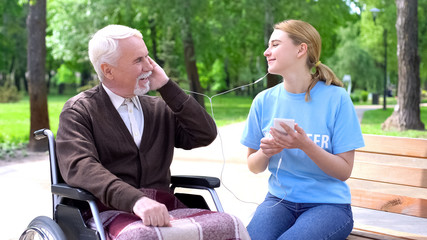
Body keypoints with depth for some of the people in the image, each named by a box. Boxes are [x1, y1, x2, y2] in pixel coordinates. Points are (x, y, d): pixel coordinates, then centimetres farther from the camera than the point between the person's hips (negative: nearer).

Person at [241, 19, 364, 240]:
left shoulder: (336, 98, -7)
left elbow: (344, 170, -7)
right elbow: (254, 167, 12)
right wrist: (265, 152, -12)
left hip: (328, 204, -2)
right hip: (279, 199, 3)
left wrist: (305, 145, -23)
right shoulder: (264, 100, 4)